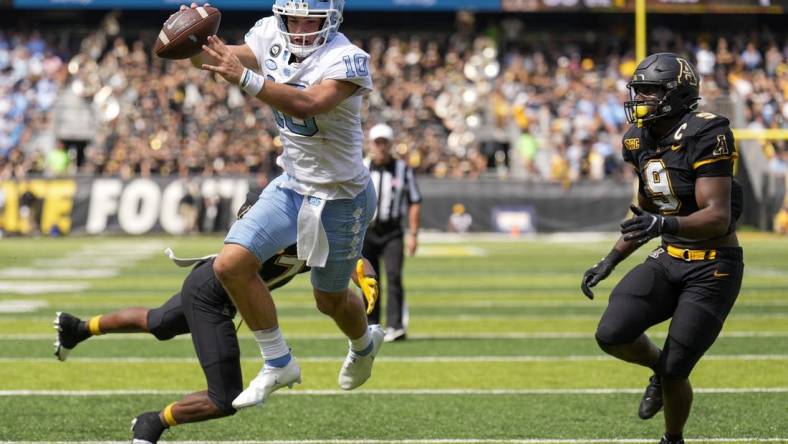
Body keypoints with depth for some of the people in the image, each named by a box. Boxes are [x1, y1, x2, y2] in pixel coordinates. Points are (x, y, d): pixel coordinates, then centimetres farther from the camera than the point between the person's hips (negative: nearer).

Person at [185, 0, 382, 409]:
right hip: (291, 185, 5)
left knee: (329, 299, 14)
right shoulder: (271, 37, -7)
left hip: (340, 196, -5)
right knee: (231, 265, -12)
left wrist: (243, 78, -54)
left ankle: (364, 342, 51)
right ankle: (278, 363, 5)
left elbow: (308, 104, -43)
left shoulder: (346, 61, -27)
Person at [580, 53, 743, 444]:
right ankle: (660, 368, 18)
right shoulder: (642, 141, 5)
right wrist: (609, 261, 13)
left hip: (714, 268, -7)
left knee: (674, 372, -5)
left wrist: (665, 224, -41)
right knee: (612, 335, -14)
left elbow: (718, 218, -26)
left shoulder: (704, 137, -19)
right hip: (669, 261, 7)